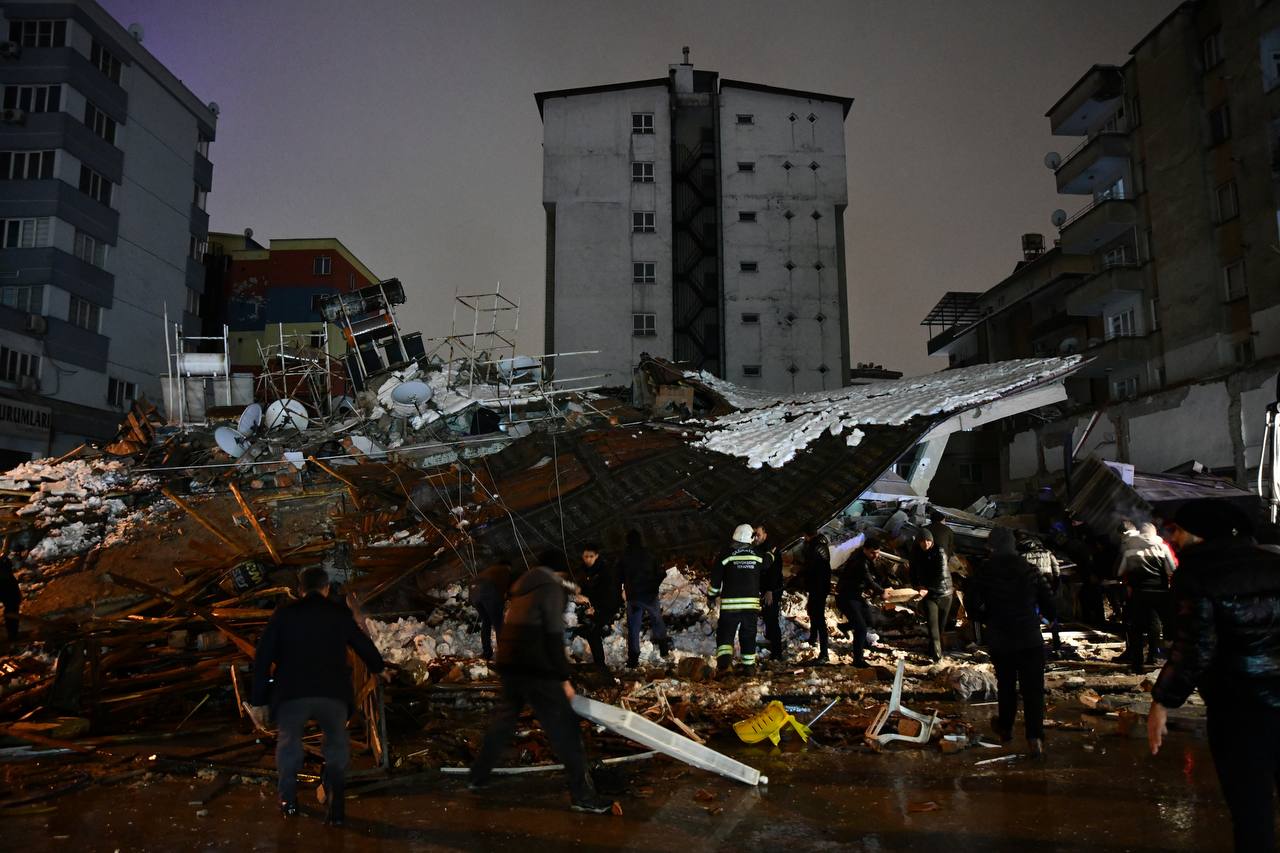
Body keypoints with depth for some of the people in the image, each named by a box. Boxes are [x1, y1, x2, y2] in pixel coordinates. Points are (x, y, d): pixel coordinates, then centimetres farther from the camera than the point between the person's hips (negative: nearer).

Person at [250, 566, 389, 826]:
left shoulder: (283, 614, 10)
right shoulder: (340, 613, 12)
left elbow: (262, 660, 8)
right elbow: (363, 643, 28)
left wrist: (259, 702, 15)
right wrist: (379, 668, 47)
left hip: (291, 695, 0)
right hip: (332, 695, 1)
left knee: (288, 741, 27)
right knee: (336, 745, 23)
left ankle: (288, 800, 30)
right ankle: (335, 805, 14)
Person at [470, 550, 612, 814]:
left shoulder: (522, 589, 18)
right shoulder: (552, 588, -6)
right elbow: (554, 637, -12)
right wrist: (564, 678, -10)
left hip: (509, 666, 8)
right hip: (534, 670, -8)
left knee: (502, 722, 23)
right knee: (563, 727, -5)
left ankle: (478, 778, 32)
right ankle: (582, 795, -5)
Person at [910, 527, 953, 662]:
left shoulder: (939, 552, -15)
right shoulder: (916, 554, 0)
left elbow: (943, 575, -21)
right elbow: (913, 572, 14)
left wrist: (926, 588, -19)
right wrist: (916, 586, -3)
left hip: (944, 594, -2)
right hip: (928, 595, 2)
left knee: (941, 625, 10)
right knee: (932, 624, -13)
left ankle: (937, 651, 28)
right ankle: (936, 654, -14)